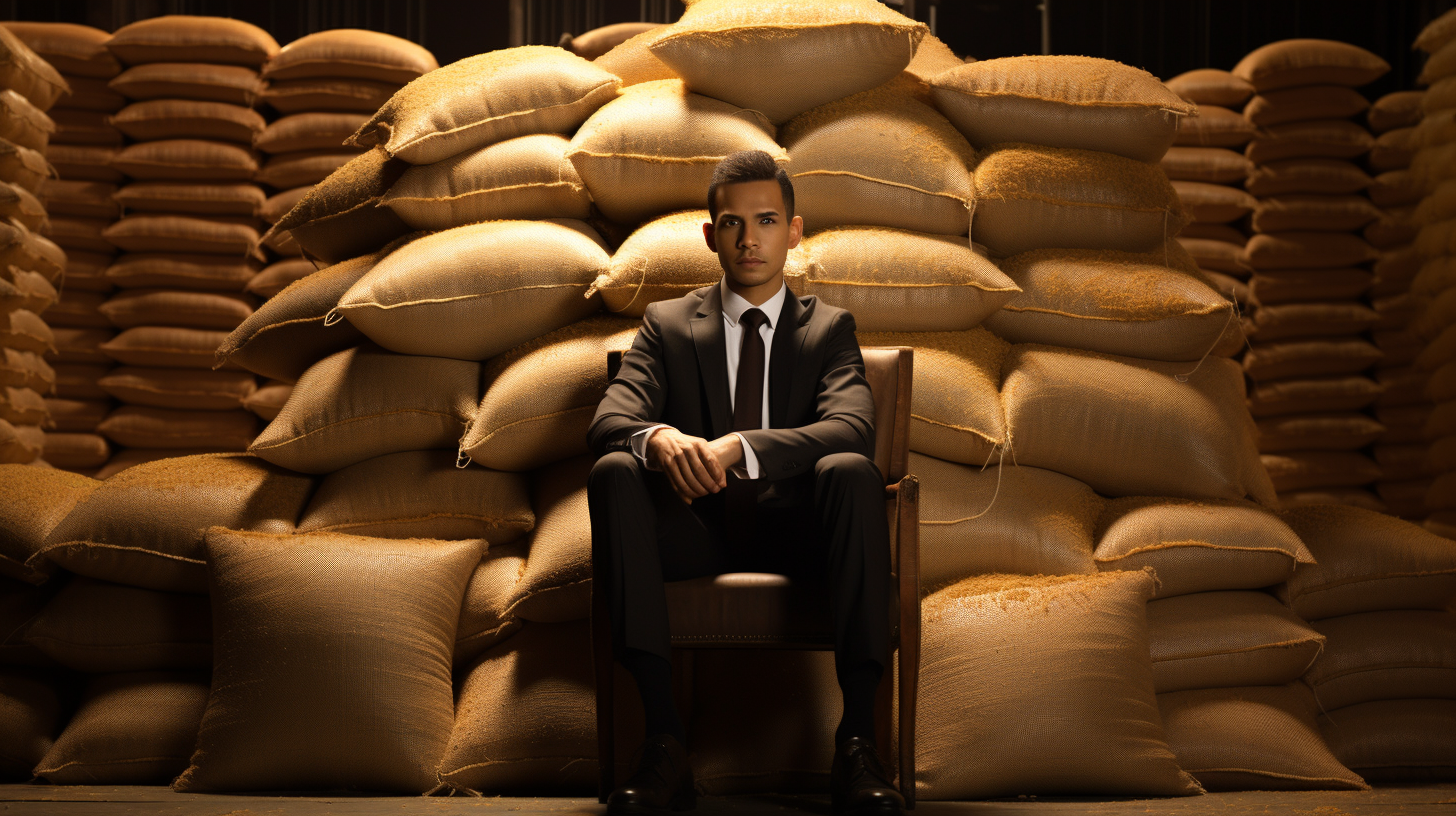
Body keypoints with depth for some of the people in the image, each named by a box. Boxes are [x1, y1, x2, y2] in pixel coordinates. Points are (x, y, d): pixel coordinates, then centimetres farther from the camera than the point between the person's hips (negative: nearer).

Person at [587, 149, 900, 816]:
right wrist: (657, 438, -27)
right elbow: (608, 420, 0)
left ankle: (858, 742, -34)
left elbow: (852, 428, -8)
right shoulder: (667, 325, 16)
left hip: (796, 528, -1)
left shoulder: (830, 329, 13)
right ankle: (664, 743, -36)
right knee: (614, 472, -29)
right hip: (696, 528, 1)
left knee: (852, 472, -32)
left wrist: (740, 448, -26)